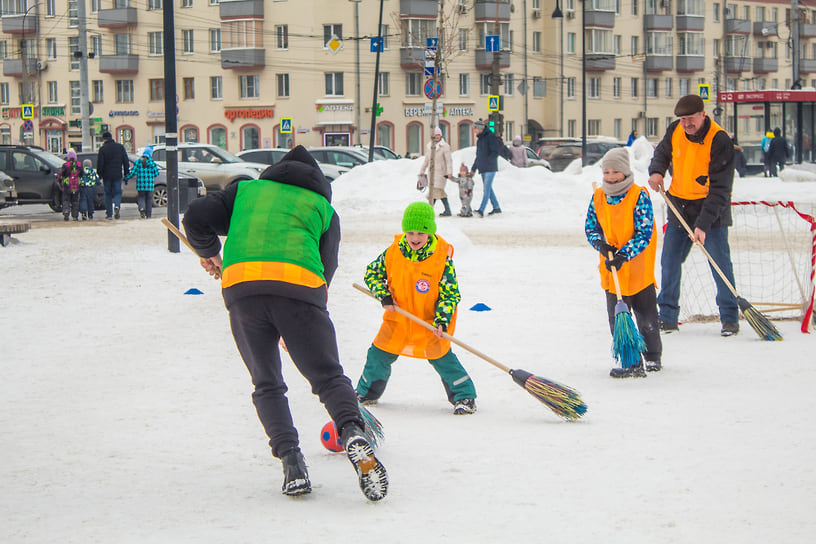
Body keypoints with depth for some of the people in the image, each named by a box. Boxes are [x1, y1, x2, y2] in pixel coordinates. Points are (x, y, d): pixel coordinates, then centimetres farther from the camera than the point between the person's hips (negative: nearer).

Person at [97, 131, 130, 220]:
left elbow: (99, 164, -7)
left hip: (107, 175, -1)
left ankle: (109, 214, 7)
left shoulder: (102, 149, -6)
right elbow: (126, 161, 6)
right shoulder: (120, 147, 4)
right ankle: (117, 206, -21)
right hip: (118, 175, 1)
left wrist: (100, 175, 4)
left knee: (108, 194, 8)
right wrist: (125, 173, 13)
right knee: (117, 192, 8)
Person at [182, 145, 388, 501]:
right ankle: (352, 433, -25)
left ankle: (290, 458, -5)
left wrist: (207, 253, 38)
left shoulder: (247, 189, 29)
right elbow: (326, 267, 20)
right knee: (328, 376, 4)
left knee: (267, 384, 14)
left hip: (240, 283, 1)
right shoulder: (323, 207, 27)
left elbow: (197, 217, 18)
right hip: (300, 284, -1)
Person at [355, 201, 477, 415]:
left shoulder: (442, 258, -18)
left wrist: (442, 320, -23)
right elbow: (372, 272, 5)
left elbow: (450, 293, -12)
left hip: (430, 323, -3)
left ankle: (465, 397, 8)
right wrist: (383, 295, -9)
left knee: (441, 358, -8)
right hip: (398, 319, 3)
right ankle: (367, 393, 33)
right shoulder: (393, 252, -11)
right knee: (379, 354, 9)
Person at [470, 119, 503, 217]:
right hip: (482, 169, 9)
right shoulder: (479, 139, 17)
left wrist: (488, 160, -24)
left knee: (487, 188, -14)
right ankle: (496, 207, 23)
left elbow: (496, 151, -16)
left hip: (490, 168, -9)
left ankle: (481, 210, -23)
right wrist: (473, 168, 23)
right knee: (488, 188, 12)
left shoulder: (491, 137, -10)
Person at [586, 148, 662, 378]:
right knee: (617, 319, 1)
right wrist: (601, 243, -12)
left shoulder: (639, 196, -14)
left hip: (639, 268, -4)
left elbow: (644, 234, -17)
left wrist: (623, 255, -26)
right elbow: (591, 227, 9)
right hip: (611, 271, 4)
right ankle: (631, 362, 10)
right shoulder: (598, 197, 1)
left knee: (647, 318, 9)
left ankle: (653, 357, 25)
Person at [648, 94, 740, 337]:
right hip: (679, 205, 5)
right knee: (669, 261, 5)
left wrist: (703, 224, -32)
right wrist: (656, 171, -3)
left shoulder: (720, 141, -22)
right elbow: (662, 153, 19)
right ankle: (667, 317, 16)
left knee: (720, 262, -8)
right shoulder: (675, 131, -5)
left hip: (711, 209, -5)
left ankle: (730, 318, 4)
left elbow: (720, 190, -25)